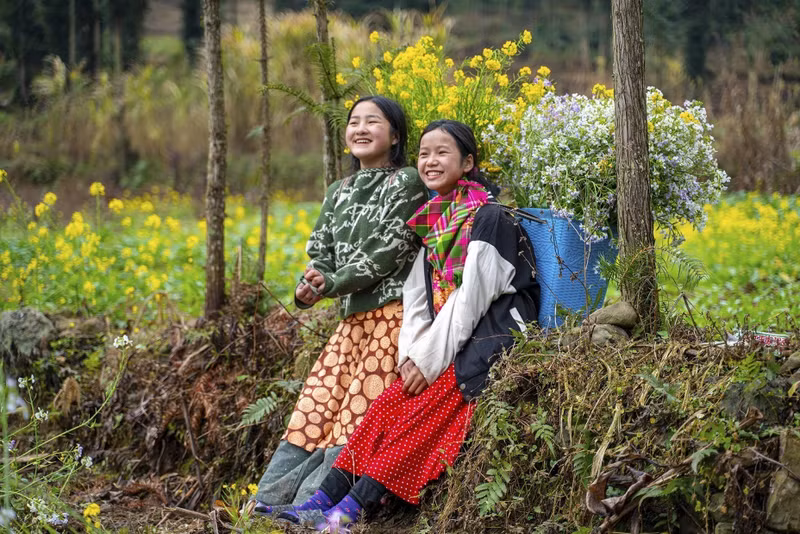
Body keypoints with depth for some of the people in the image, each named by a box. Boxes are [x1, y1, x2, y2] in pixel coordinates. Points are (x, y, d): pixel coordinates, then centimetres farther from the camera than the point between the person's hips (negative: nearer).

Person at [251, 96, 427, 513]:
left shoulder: (406, 182, -2)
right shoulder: (339, 193, 19)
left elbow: (389, 250, -11)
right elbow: (320, 252, 15)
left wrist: (331, 283, -13)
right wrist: (307, 289, -7)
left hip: (393, 314, -7)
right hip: (353, 318, 7)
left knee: (360, 412, -11)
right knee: (317, 404, 1)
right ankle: (268, 503, -1)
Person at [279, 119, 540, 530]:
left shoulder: (489, 219, -9)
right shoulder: (434, 222, 16)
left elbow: (470, 299, -15)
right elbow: (416, 298, 13)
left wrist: (430, 360, -16)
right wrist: (412, 356, -3)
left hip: (485, 341, -7)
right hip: (442, 347, 7)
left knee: (423, 412, -23)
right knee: (389, 402, -13)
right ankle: (323, 500, -20)